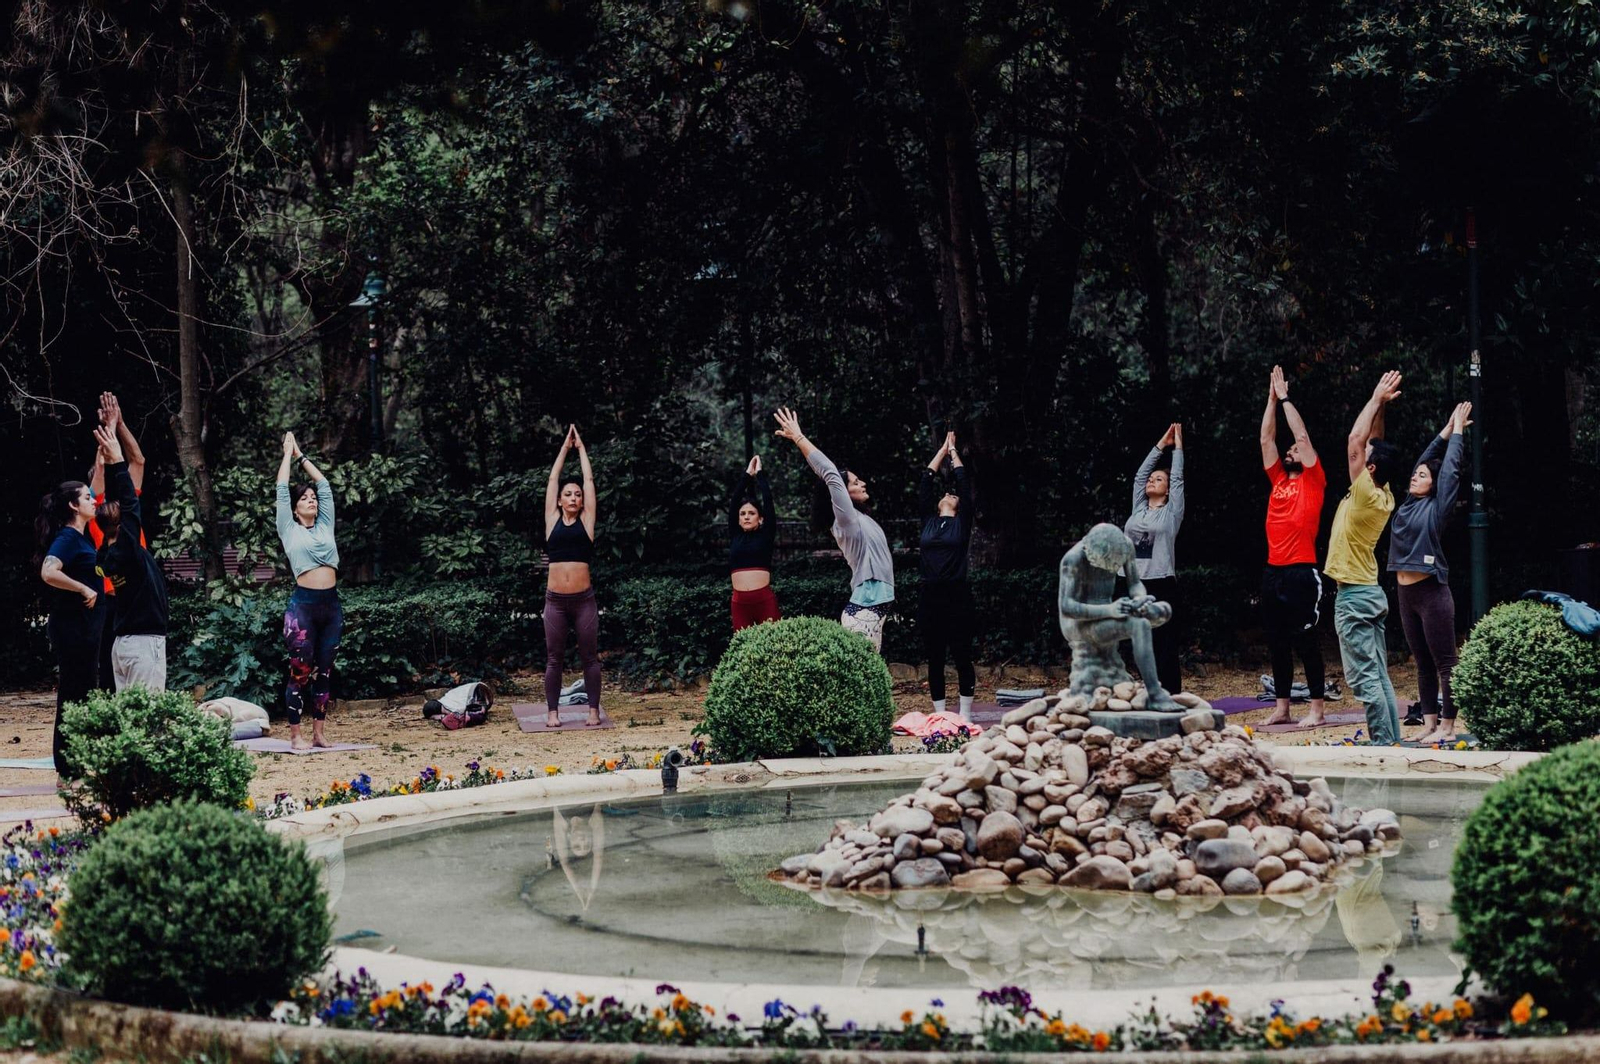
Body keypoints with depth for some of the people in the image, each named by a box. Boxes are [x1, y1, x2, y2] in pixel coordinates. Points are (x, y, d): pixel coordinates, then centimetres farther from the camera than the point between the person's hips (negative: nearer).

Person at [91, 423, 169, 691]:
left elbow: (114, 501, 12)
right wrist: (117, 461, -12)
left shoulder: (105, 553, 7)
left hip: (122, 642, 9)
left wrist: (109, 464, 12)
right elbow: (130, 503, -16)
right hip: (144, 642, -9)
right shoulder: (127, 550, -15)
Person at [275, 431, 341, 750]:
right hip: (303, 606, -5)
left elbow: (324, 485, 20)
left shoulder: (325, 526, 17)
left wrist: (301, 455, 25)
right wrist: (288, 452, 16)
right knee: (301, 672, -4)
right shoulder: (289, 530, 6)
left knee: (324, 672, 7)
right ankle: (295, 735, 0)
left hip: (331, 606, 5)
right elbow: (282, 490, 7)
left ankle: (319, 733, 11)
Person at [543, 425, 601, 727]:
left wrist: (581, 448, 18)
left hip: (583, 599, 0)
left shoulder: (586, 521, 7)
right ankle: (553, 711, 10)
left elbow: (589, 479, 10)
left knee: (590, 657, 4)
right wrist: (565, 447, 18)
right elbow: (553, 479, 12)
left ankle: (593, 710, 10)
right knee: (554, 658, 4)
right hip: (555, 600, 1)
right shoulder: (552, 521, 8)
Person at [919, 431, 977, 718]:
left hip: (957, 596, -3)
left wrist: (954, 451, 13)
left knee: (962, 658, 0)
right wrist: (942, 449, 18)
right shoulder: (928, 521, 12)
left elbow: (964, 483, 3)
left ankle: (964, 715, 7)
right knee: (935, 660, 6)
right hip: (930, 597, 3)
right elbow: (925, 483, 13)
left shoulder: (962, 522, 5)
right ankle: (939, 715, 13)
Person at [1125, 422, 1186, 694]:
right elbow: (1140, 474, 19)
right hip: (1136, 587, 5)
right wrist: (1161, 445, 25)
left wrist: (1178, 446, 14)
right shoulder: (1139, 510, 15)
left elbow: (1178, 477, 3)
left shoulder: (1171, 512, 2)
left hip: (1162, 588, -5)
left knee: (1166, 649, -2)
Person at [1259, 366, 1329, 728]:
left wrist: (1285, 398, -1)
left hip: (1302, 572, -7)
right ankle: (1281, 708, 15)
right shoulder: (1278, 480, 16)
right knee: (1277, 643, 9)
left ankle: (1318, 708, 0)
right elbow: (1266, 439, 16)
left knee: (1305, 641, -5)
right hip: (1273, 572, 7)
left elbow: (1303, 436, -6)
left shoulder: (1313, 481, 0)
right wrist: (1272, 399, 12)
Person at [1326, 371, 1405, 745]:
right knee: (1379, 676, 9)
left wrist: (1376, 400, -7)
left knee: (1364, 678, -9)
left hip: (1353, 597, -9)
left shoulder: (1366, 495, -16)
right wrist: (1381, 404, 10)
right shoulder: (1385, 497, 6)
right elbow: (1372, 443, 14)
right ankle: (1392, 742, 10)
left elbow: (1356, 440, -16)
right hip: (1371, 593, 9)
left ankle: (1384, 745, -10)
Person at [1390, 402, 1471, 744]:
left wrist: (1458, 431, 10)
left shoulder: (1436, 507, -3)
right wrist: (1446, 430, 26)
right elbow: (1427, 459, 19)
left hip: (1431, 592, -7)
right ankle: (1430, 723, 13)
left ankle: (1447, 727, -2)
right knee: (1424, 664, 10)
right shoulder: (1407, 505, 13)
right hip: (1406, 594, 7)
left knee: (1445, 663, -2)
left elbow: (1450, 469, -1)